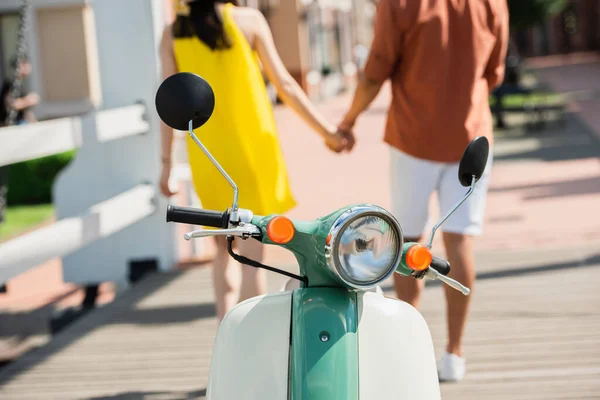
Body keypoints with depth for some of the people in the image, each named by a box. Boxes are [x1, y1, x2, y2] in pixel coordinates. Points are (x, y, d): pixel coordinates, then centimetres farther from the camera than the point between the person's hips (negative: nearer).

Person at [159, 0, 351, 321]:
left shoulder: (172, 34, 2)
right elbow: (284, 84, -4)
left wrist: (166, 163, 6)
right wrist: (326, 131, 4)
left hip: (206, 157, 3)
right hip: (251, 150, -3)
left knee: (224, 251, 17)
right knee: (252, 256, 0)